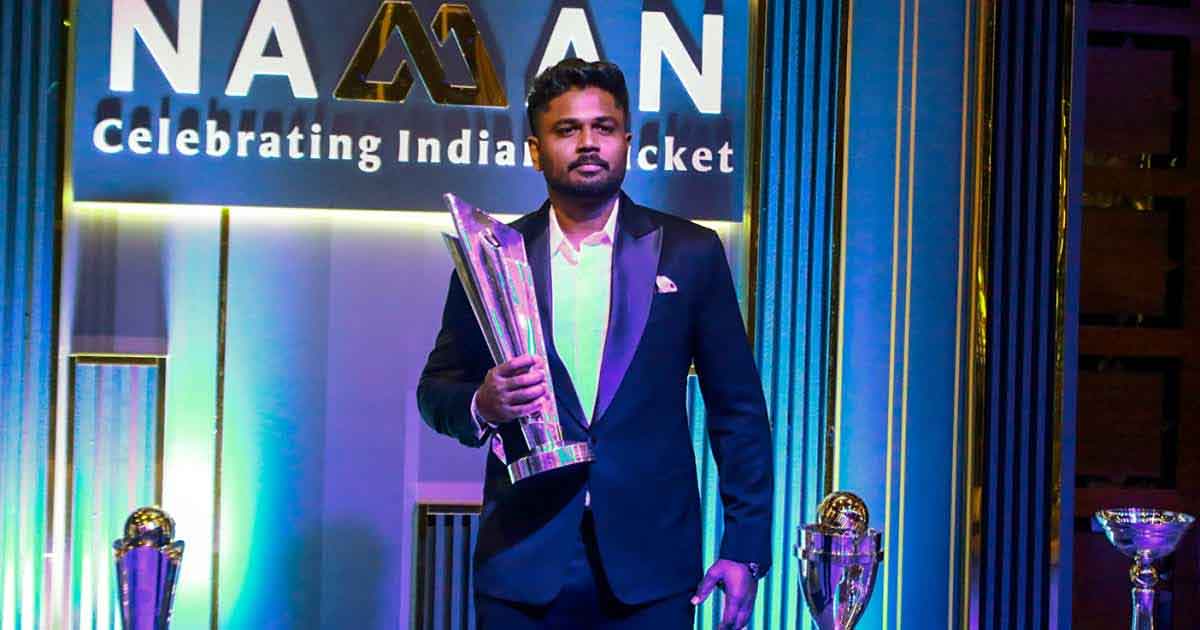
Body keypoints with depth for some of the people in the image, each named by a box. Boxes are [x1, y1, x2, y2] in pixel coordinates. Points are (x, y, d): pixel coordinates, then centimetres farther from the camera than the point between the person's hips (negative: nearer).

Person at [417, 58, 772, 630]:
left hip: (651, 568, 0)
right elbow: (436, 389, 10)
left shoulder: (690, 253, 3)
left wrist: (745, 549, 0)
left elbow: (738, 409, 4)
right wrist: (480, 405, -13)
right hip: (522, 566, 1)